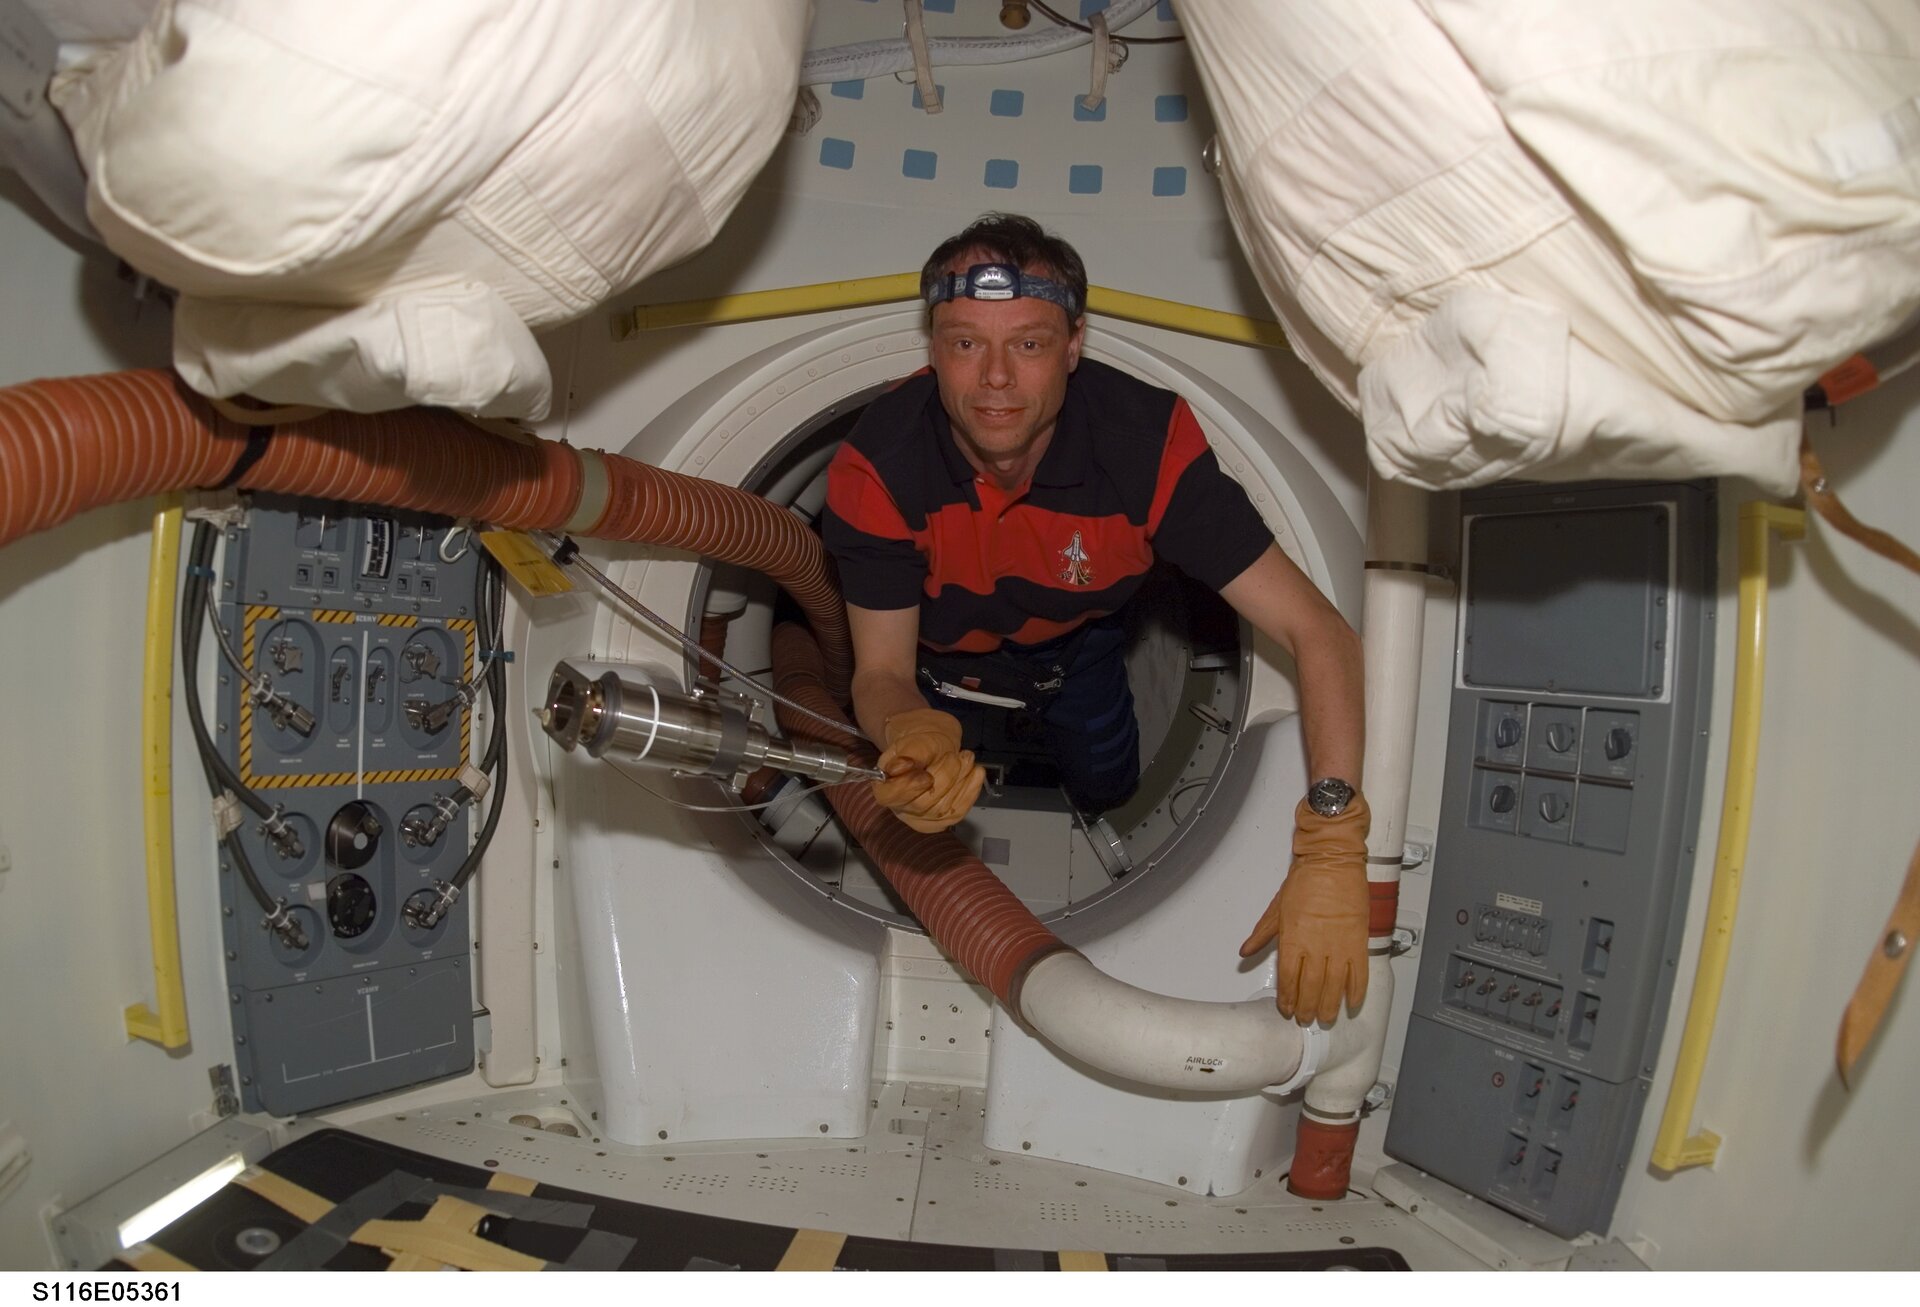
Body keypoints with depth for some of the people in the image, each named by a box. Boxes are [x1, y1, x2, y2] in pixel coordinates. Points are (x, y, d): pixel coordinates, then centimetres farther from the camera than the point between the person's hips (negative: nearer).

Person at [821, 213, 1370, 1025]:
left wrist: (1332, 848, -51)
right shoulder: (877, 467, -39)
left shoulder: (1148, 443, -40)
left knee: (1106, 791, 14)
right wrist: (910, 735, -57)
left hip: (1074, 636, 1)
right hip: (940, 646, 0)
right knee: (924, 813, 6)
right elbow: (881, 670, -30)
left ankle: (1048, 731, 47)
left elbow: (1317, 632, -40)